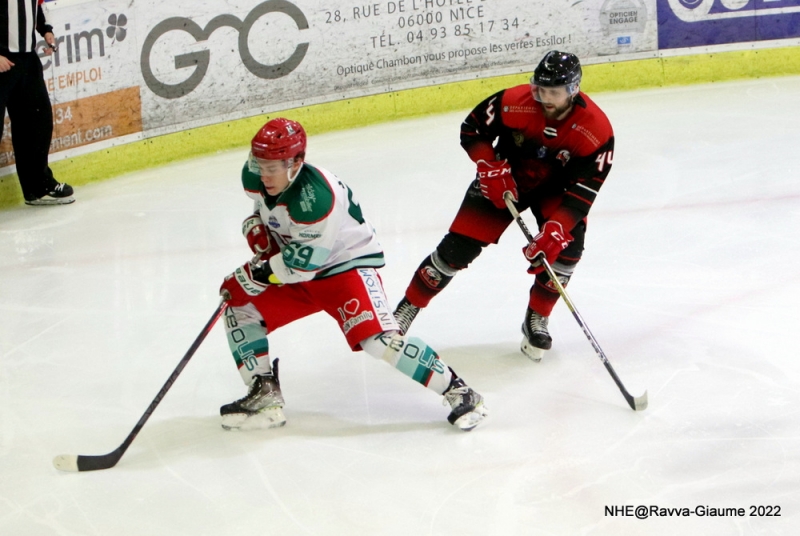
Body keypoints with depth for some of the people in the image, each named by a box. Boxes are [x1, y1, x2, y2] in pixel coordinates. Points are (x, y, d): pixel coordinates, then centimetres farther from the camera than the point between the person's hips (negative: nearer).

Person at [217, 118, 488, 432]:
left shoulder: (315, 195, -33)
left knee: (376, 338, -26)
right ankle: (265, 394, 4)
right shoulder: (256, 178, -9)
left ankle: (457, 391, -14)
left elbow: (307, 260, -30)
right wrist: (255, 228, -4)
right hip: (293, 270, 9)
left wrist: (259, 273, -22)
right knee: (238, 299, 1)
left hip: (346, 266, -9)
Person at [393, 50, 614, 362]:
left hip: (555, 187, 0)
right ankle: (406, 309, 9)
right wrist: (490, 167, -24)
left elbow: (583, 190, -29)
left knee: (567, 242, -25)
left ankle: (537, 320, -5)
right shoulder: (514, 103, -28)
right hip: (506, 181, 0)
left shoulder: (596, 130, -29)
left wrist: (555, 228, -41)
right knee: (458, 247, -8)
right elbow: (471, 129, -11)